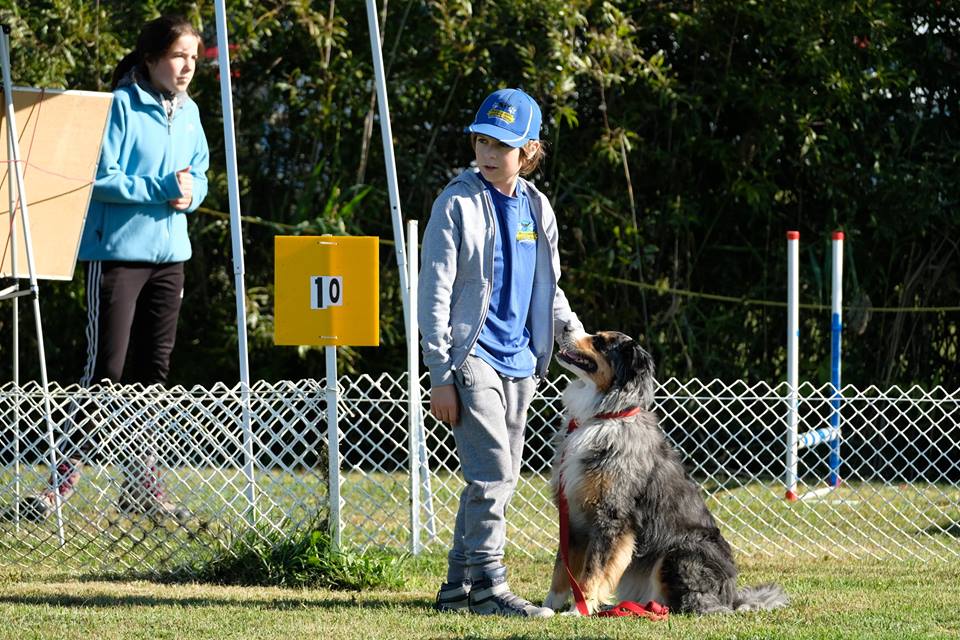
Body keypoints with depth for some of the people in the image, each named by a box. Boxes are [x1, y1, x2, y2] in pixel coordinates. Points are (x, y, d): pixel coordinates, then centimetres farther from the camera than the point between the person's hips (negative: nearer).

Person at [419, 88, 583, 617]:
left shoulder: (536, 207, 11)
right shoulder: (458, 204, -6)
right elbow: (436, 293, -8)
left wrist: (573, 334, 4)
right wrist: (440, 374, -13)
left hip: (519, 361, 7)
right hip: (473, 357, -7)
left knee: (498, 479, 11)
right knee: (492, 474, -15)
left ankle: (459, 585, 20)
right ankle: (486, 585, -11)